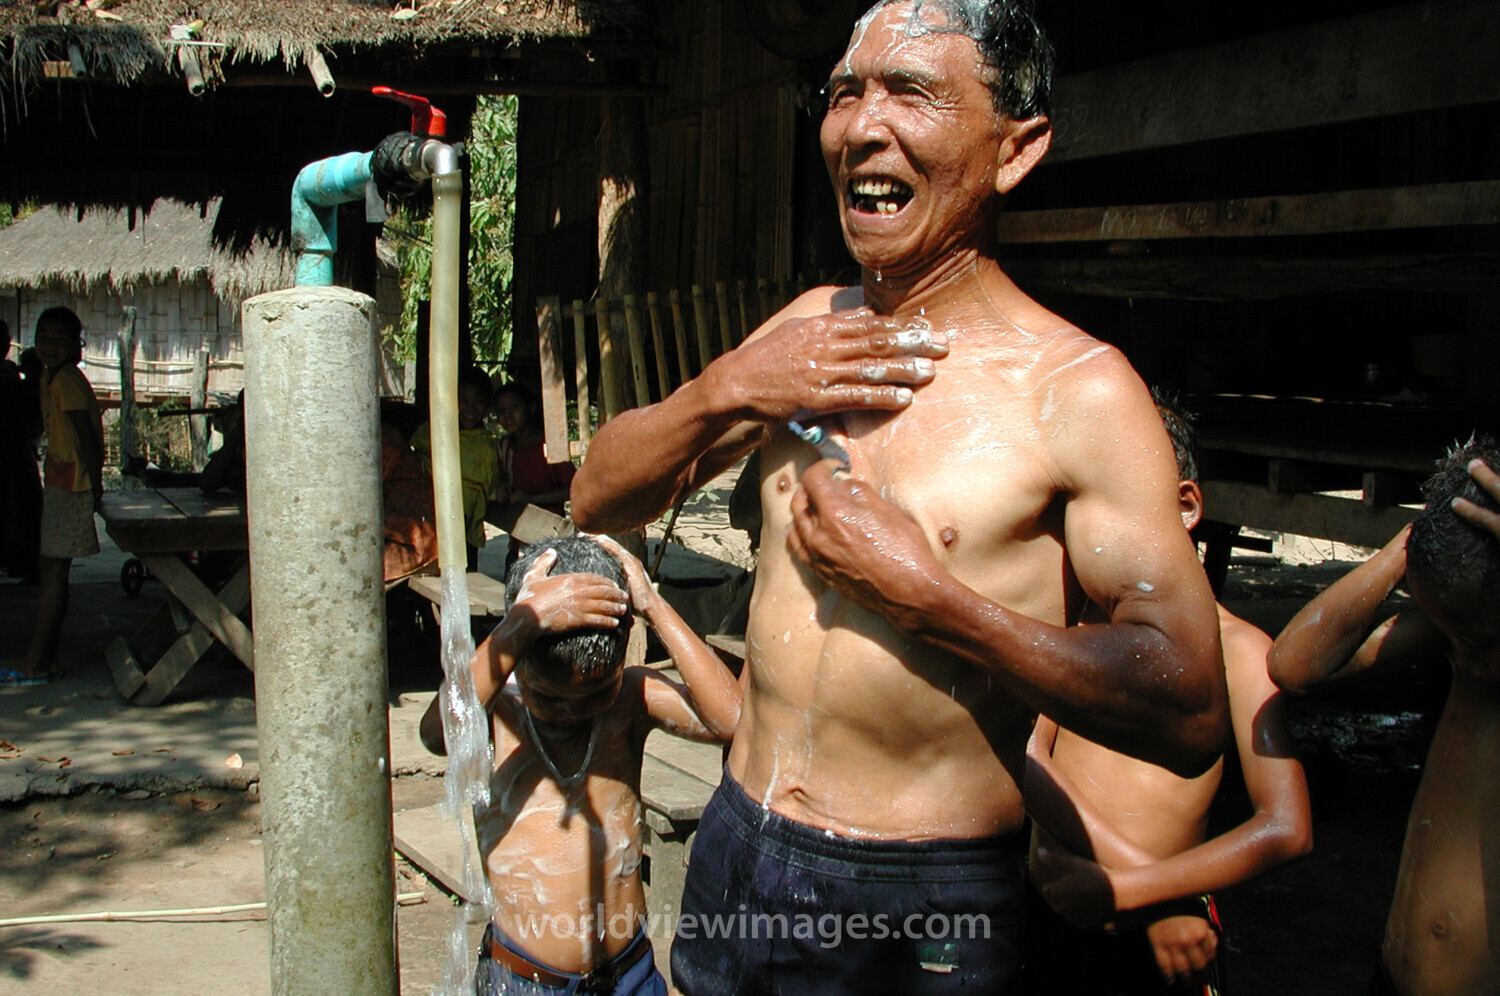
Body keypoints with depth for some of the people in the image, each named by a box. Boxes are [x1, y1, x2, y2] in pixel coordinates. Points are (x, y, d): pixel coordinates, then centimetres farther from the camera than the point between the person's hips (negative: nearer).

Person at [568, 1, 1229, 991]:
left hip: (925, 910, -5)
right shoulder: (810, 326, 2)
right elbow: (599, 498, 6)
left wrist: (920, 591, -23)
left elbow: (1192, 714, -20)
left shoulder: (1079, 390, -16)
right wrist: (725, 388, -12)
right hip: (736, 849, 5)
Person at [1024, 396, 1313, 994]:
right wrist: (1147, 885, -20)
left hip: (1164, 943, -2)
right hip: (1043, 919, 3)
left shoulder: (1235, 647, -6)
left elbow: (1287, 830, -14)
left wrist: (1122, 890, -18)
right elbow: (1025, 754, -11)